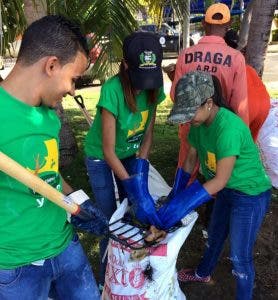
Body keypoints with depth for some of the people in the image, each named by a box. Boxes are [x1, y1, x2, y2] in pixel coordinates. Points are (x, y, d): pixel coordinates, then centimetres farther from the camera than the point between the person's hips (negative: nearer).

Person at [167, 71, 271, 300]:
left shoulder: (229, 127, -34)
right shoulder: (199, 122, -10)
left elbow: (220, 180, -30)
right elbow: (191, 158, -2)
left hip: (251, 195, -8)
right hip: (227, 190, 8)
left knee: (240, 256, 6)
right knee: (215, 235, 26)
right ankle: (203, 273, 52)